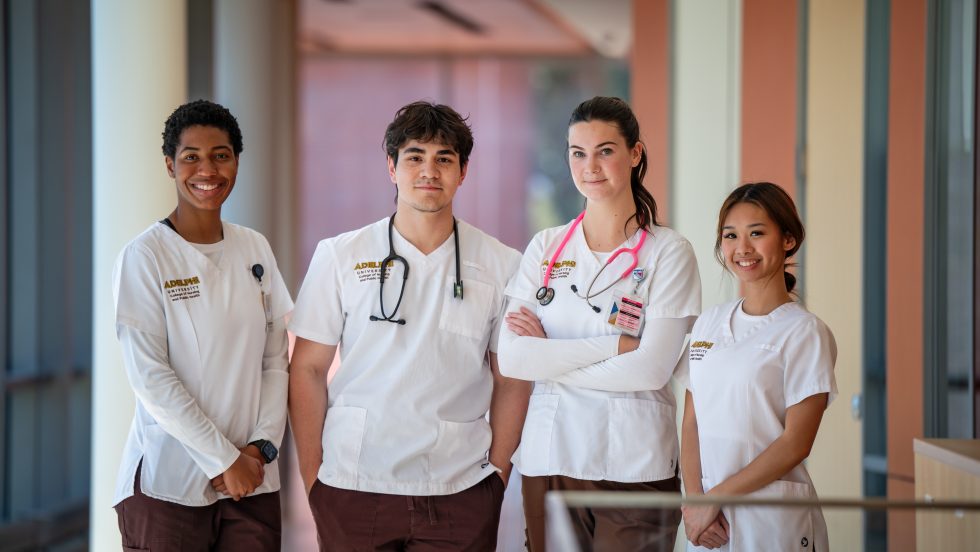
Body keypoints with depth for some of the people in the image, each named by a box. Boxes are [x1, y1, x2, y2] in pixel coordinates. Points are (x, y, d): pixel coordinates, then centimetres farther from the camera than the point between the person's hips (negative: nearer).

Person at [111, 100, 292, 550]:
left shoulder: (255, 250, 8)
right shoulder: (144, 256, -6)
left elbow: (275, 360, 9)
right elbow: (149, 376, -11)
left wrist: (262, 446, -5)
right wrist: (223, 459, -12)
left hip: (253, 479, 4)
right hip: (170, 484, -4)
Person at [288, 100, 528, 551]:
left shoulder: (502, 265, 4)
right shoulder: (339, 256, 2)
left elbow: (511, 380, 7)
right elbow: (308, 369, 3)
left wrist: (498, 472, 1)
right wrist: (311, 475, -1)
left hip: (460, 492, 0)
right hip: (352, 489, 0)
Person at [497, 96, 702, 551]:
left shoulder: (668, 252, -1)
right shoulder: (545, 249, 9)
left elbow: (651, 369, -11)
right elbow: (511, 359, -3)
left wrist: (551, 356, -6)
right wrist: (616, 344, -9)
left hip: (633, 467, -3)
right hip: (549, 458, 3)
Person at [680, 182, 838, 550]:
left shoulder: (805, 333, -7)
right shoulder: (708, 323, 9)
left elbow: (796, 443, -12)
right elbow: (691, 423, 7)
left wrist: (716, 497, -13)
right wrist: (694, 497, -7)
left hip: (774, 519, -5)